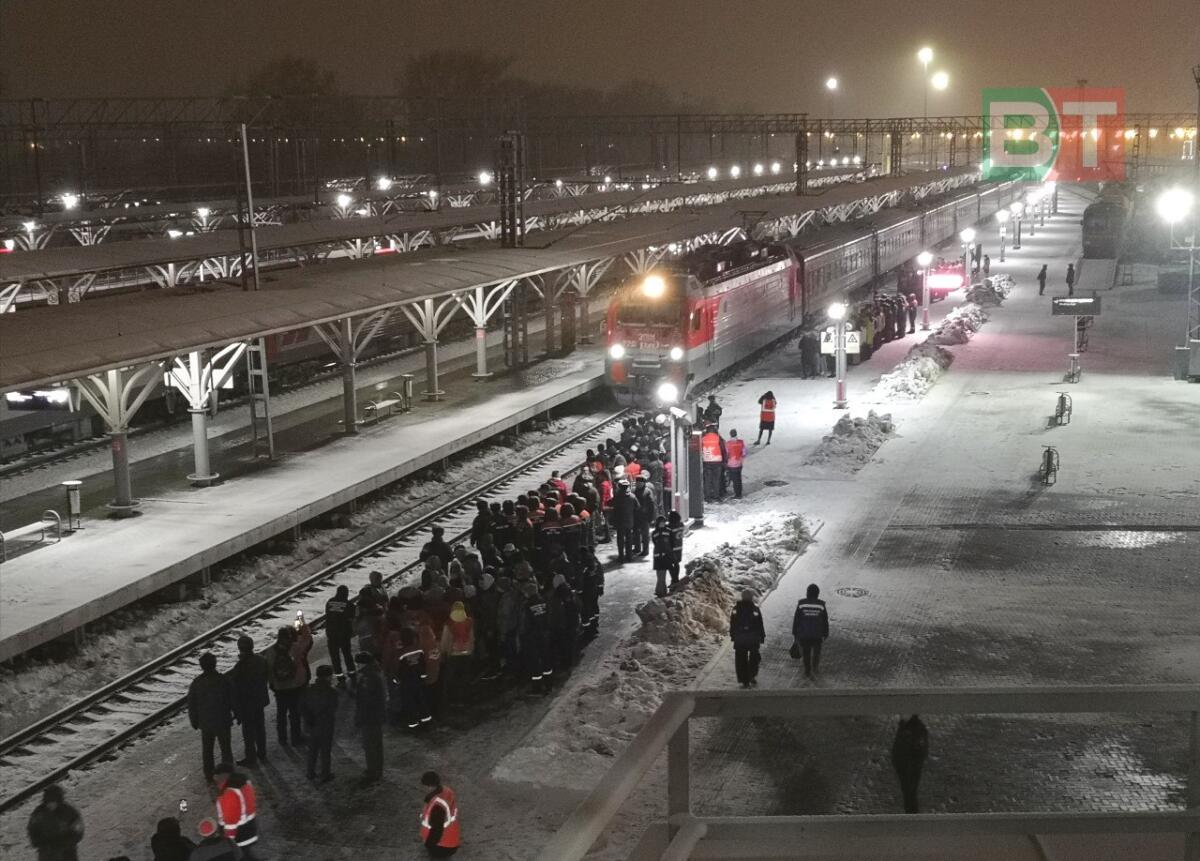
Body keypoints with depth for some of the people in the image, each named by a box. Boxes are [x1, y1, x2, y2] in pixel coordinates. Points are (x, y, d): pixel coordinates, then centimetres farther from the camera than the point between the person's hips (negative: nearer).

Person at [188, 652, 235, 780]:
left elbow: (191, 705, -1)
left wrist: (194, 721, 11)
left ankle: (209, 774, 23)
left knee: (207, 749, 16)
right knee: (225, 748, 13)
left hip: (205, 722, 2)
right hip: (223, 721, -2)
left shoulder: (196, 682, -9)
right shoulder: (224, 681, -16)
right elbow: (233, 701, -9)